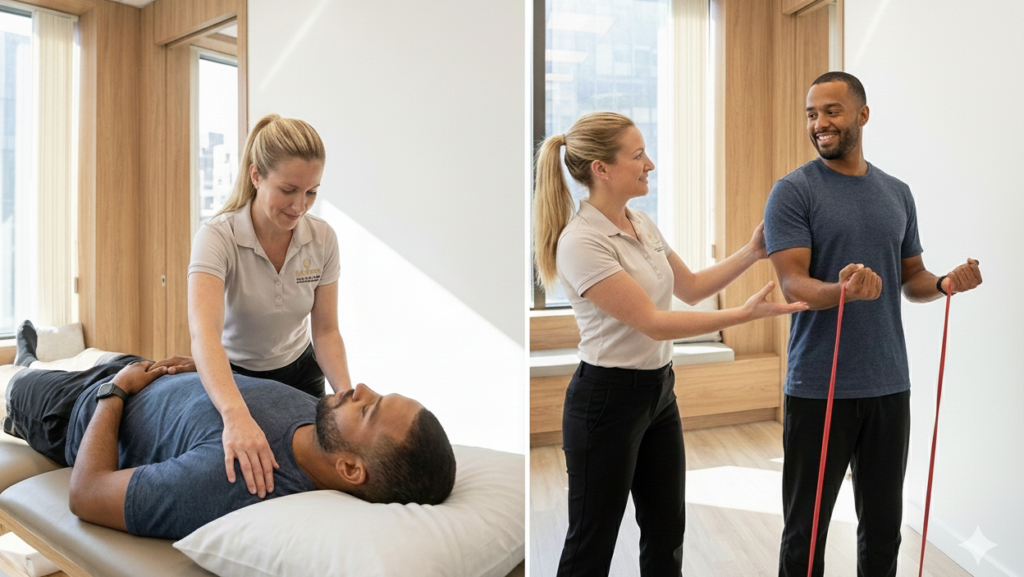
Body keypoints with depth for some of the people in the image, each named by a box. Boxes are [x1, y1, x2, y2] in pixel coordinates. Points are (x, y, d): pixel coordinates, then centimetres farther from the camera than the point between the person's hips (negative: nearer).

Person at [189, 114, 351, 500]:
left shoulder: (323, 239, -17)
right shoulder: (218, 238, -30)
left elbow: (325, 331, -12)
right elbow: (204, 332, -46)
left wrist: (345, 391, -33)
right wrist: (236, 415, -64)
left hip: (298, 373, 3)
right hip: (231, 377, -3)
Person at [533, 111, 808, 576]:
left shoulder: (642, 225, 6)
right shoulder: (581, 242, -21)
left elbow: (691, 287, 17)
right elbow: (654, 323, -23)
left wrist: (752, 253, 6)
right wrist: (746, 314, -24)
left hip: (658, 391, 9)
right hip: (607, 399, -8)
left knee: (666, 533, 19)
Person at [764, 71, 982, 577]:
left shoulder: (897, 194, 11)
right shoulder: (793, 191, -6)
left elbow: (910, 278, 17)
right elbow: (792, 283, -15)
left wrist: (944, 283, -4)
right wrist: (841, 289, -34)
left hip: (889, 385, 5)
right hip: (818, 389, -4)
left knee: (883, 527, 17)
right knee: (806, 531, 6)